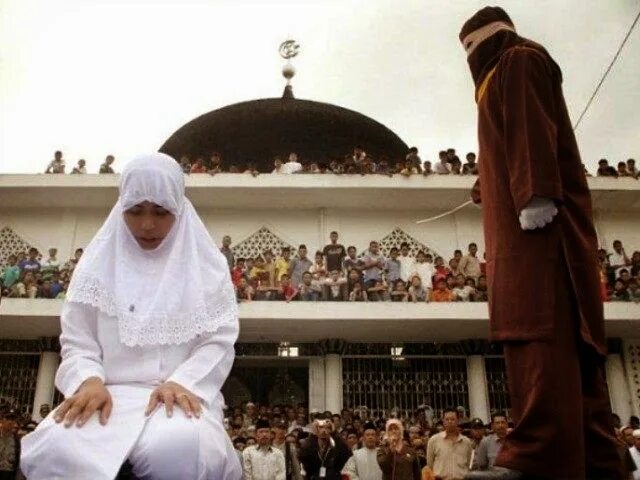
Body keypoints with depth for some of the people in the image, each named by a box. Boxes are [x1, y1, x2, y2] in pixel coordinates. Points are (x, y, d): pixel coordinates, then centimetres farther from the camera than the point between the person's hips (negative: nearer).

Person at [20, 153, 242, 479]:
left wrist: (181, 383, -16)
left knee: (180, 452, -38)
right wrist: (89, 381, -13)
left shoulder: (206, 265, 9)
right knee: (52, 451, -32)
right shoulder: (98, 264, 13)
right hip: (110, 394, 2)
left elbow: (218, 341, 2)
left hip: (181, 395, -1)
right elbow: (77, 343, 9)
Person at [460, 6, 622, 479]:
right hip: (522, 216, 10)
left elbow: (532, 127, -11)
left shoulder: (517, 60, 8)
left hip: (534, 212, -10)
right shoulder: (510, 73, 35)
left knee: (534, 325, -23)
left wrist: (535, 195, -24)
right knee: (564, 332, 0)